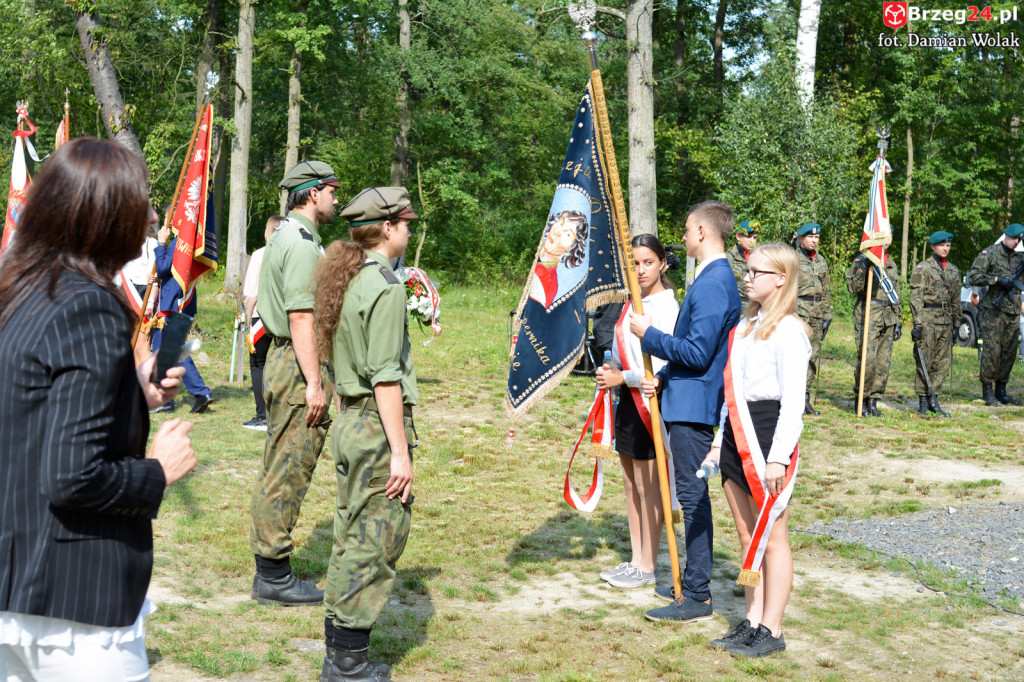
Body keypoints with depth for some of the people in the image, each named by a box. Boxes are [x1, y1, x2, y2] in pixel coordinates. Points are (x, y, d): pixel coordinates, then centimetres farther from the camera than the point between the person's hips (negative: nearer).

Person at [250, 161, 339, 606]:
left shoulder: (285, 237, 18)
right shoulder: (302, 244, -15)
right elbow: (301, 318, -21)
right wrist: (314, 383, -22)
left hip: (283, 359, 11)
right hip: (298, 367, -11)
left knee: (278, 470, 13)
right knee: (288, 472, -5)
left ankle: (269, 570, 21)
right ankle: (274, 576, 2)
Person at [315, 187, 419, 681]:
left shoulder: (345, 279, 13)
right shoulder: (385, 286, -14)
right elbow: (385, 377, -18)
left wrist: (349, 420, 20)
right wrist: (400, 451, -17)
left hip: (348, 422, 9)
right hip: (378, 424, -9)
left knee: (351, 539, 14)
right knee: (375, 544, -2)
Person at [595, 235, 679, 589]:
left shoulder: (666, 306, -15)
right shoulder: (633, 303, 12)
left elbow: (664, 366, -20)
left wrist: (623, 378, -13)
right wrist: (611, 369, 3)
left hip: (651, 401, -9)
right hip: (629, 400, 9)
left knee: (648, 487, 0)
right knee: (631, 483, 14)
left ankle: (647, 567, 10)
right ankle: (636, 559, 24)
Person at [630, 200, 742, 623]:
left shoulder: (712, 284, -18)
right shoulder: (715, 278, 15)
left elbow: (697, 352, -23)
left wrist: (649, 335, -12)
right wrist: (662, 378, 10)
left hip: (694, 407, -11)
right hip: (690, 402, 11)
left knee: (693, 496, -5)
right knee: (693, 495, 16)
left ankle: (696, 599, 1)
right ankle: (691, 583, 27)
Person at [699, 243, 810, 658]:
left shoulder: (788, 330, -11)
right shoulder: (745, 325, 15)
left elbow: (794, 400, -16)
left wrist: (779, 456, -21)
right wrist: (720, 441, 17)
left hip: (769, 433, -9)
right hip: (737, 434, 9)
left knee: (772, 537, 0)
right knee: (747, 536, 12)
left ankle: (771, 631, 8)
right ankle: (752, 622, 20)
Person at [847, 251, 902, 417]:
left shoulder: (892, 265, 18)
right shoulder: (861, 261, 0)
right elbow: (852, 287, -10)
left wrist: (897, 322, 17)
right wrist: (862, 268, -23)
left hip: (887, 320, 6)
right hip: (867, 316, -6)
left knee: (884, 363, 3)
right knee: (867, 360, -13)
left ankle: (873, 402, 11)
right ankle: (860, 400, 0)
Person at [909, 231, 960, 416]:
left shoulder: (953, 270, 15)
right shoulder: (923, 268, -4)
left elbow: (956, 300, 19)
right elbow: (916, 297, -9)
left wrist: (956, 325, 16)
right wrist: (917, 323, -16)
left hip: (946, 321, 6)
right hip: (927, 319, -6)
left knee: (943, 362, 4)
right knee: (924, 362, -3)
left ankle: (934, 400, 10)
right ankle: (923, 401, 4)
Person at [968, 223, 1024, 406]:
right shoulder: (989, 253, -2)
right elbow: (974, 276, -10)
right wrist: (997, 280, -16)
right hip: (994, 310, -6)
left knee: (1009, 353, 7)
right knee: (992, 351, -7)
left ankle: (1001, 392, 15)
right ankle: (987, 392, 0)